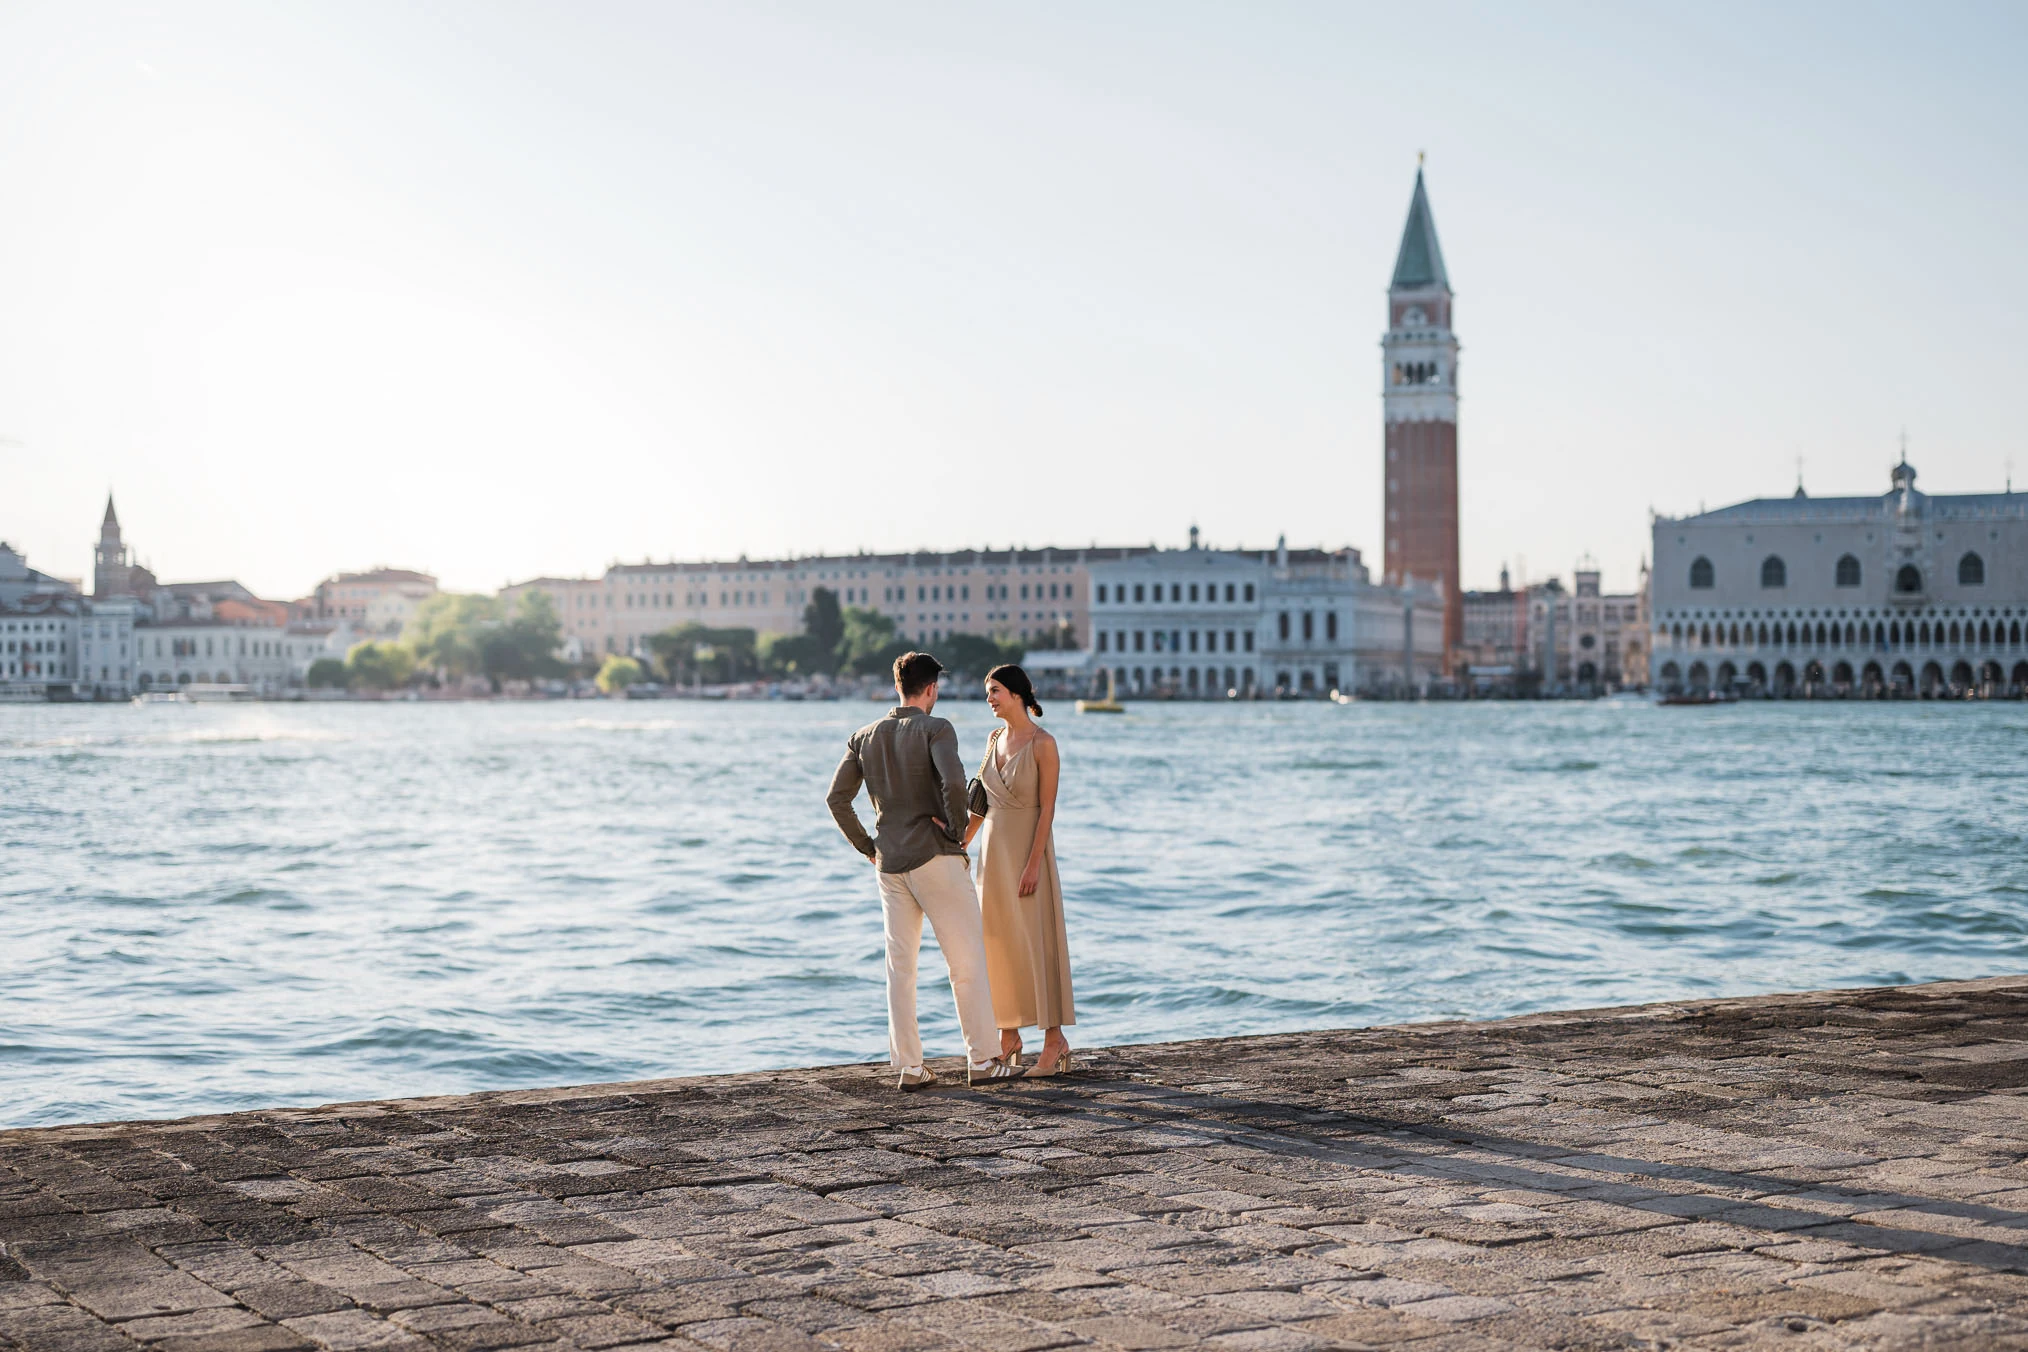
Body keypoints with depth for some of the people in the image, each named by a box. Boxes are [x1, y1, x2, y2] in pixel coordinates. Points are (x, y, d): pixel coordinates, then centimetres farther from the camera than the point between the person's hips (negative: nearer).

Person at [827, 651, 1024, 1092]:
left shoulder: (864, 738, 9)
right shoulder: (935, 729, -9)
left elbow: (837, 799, 6)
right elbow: (954, 782, -26)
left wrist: (866, 846, 13)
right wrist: (957, 829, -11)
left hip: (890, 865, 6)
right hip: (936, 858, -6)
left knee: (900, 966, 8)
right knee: (967, 961, 2)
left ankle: (909, 1066, 8)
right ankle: (981, 1060, 4)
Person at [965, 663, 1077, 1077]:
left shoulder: (1043, 743, -12)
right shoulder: (994, 739, 9)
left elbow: (1047, 808, -15)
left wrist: (1034, 864, -19)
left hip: (1028, 851, -7)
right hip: (993, 851, 7)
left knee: (1037, 942, -5)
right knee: (997, 941, 8)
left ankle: (1054, 1043, 0)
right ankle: (1009, 1037, 16)